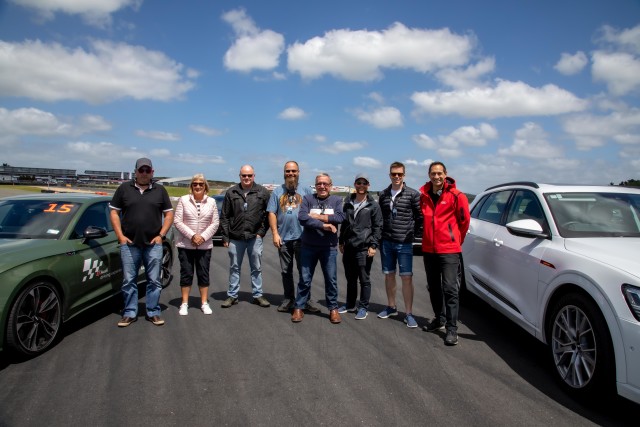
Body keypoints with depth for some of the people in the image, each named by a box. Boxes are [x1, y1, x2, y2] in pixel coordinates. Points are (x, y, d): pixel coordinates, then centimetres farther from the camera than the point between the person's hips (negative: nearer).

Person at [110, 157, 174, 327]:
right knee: (129, 281, 5)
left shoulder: (160, 190, 8)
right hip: (129, 244, 0)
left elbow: (169, 214, 9)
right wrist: (120, 236, -2)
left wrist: (161, 235, -1)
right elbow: (114, 212, 7)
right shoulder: (124, 188, 6)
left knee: (154, 281, 5)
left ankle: (153, 312, 16)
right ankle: (130, 313, 17)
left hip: (153, 244, 0)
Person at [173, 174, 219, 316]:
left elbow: (215, 223, 1)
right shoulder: (184, 200, -1)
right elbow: (177, 221, -6)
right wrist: (192, 235, -15)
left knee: (204, 274, 7)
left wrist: (203, 237, -12)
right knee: (186, 273, 5)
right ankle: (184, 304, 16)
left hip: (205, 245, 1)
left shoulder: (211, 202, 4)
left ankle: (204, 303, 18)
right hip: (185, 245, -1)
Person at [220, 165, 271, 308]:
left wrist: (262, 231, -5)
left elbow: (268, 214, 2)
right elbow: (224, 217, 5)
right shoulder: (231, 193, 3)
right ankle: (232, 295, 21)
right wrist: (225, 237, 1)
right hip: (235, 237, 1)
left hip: (255, 237, -1)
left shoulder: (262, 192, 1)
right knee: (234, 268, 10)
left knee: (256, 268, 8)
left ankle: (257, 295, 20)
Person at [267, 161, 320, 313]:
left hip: (302, 237, -2)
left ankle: (305, 299, 13)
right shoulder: (277, 192, 9)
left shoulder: (306, 191, 6)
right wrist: (275, 233, -5)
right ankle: (288, 299, 22)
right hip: (283, 238, 2)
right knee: (286, 271, 11)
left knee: (304, 270, 3)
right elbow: (272, 214, 5)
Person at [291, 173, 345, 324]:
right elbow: (302, 217, -16)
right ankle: (299, 308, 22)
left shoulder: (336, 200, 3)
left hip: (329, 248, 1)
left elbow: (340, 217, -15)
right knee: (305, 280, 9)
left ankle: (333, 308, 24)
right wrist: (323, 225, -20)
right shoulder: (307, 199, 1)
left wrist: (317, 216, -16)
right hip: (308, 247, 0)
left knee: (331, 280, 9)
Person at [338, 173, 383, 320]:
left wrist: (373, 245, -10)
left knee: (364, 279, 2)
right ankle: (350, 304, 29)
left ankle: (363, 308, 14)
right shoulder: (348, 202, 12)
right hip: (349, 247, 5)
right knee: (350, 278, 15)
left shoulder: (373, 205, -1)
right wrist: (341, 241, 17)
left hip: (364, 248, -5)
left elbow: (378, 227, -2)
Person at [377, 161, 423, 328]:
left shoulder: (413, 194, -4)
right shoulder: (383, 194, 7)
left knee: (407, 277, -3)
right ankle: (391, 307, 27)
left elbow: (420, 217, 1)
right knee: (389, 275, 12)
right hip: (386, 242, 4)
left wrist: (411, 232, 0)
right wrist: (382, 234, 7)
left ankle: (408, 314, 5)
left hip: (404, 243, -4)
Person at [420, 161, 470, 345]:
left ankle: (452, 329, 3)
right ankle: (439, 319, 33)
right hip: (428, 249, 5)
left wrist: (456, 240, 9)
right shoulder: (423, 194, 4)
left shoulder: (456, 196, -9)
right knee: (434, 288, 16)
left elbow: (464, 220, 0)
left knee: (450, 289, -5)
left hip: (449, 250, -5)